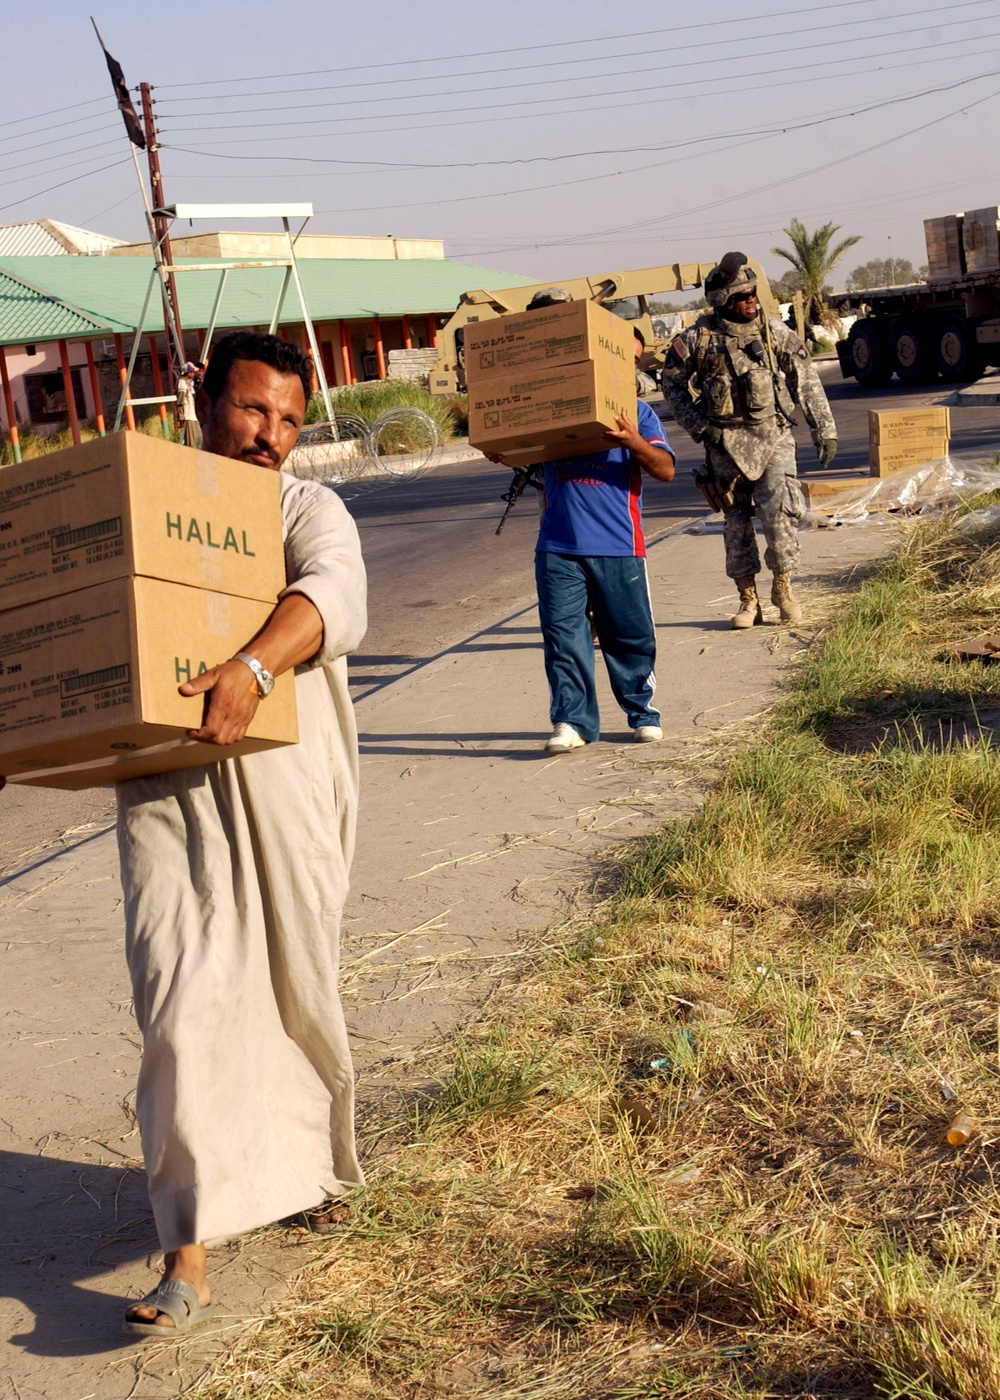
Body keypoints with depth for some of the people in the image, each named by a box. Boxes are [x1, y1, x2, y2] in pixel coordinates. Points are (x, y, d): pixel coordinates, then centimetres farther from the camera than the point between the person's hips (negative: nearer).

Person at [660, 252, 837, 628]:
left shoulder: (775, 332, 2)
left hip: (773, 435, 0)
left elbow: (807, 382, 5)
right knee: (736, 520, 4)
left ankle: (783, 587, 10)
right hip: (726, 442, 0)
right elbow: (673, 386, 5)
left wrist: (825, 430, 3)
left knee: (780, 512, -11)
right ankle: (748, 599, 15)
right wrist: (700, 427, -4)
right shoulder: (697, 339, -3)